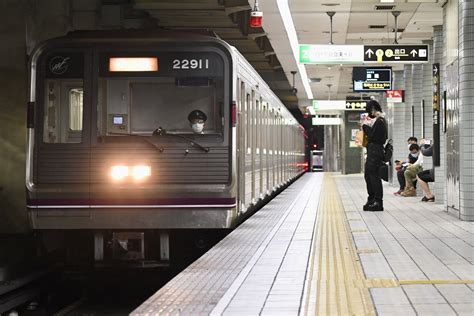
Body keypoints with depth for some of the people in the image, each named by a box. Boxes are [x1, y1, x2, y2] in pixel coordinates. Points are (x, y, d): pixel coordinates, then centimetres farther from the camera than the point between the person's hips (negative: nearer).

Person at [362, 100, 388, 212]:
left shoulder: (379, 121, -15)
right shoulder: (379, 120, 16)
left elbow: (371, 136, -18)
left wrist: (366, 125, -7)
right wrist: (368, 124, 8)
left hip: (375, 151, -11)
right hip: (372, 152, 11)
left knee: (374, 175, -8)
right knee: (368, 175, 15)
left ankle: (378, 202, -5)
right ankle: (372, 200, 22)